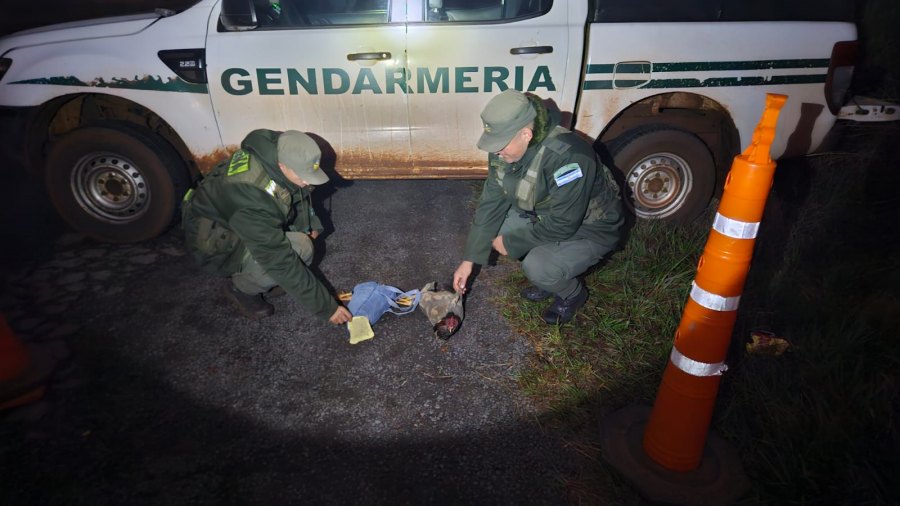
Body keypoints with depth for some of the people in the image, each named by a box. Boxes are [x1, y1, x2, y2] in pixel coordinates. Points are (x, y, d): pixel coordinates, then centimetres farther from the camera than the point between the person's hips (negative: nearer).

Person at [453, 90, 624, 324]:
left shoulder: (566, 157, -37)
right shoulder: (505, 149, -14)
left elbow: (563, 224, -32)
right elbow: (492, 203, -9)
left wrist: (511, 243, -21)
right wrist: (469, 259, -9)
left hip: (589, 228, -7)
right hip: (545, 216, 8)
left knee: (536, 268, -29)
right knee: (492, 229, -6)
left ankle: (573, 293, 7)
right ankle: (549, 276, 13)